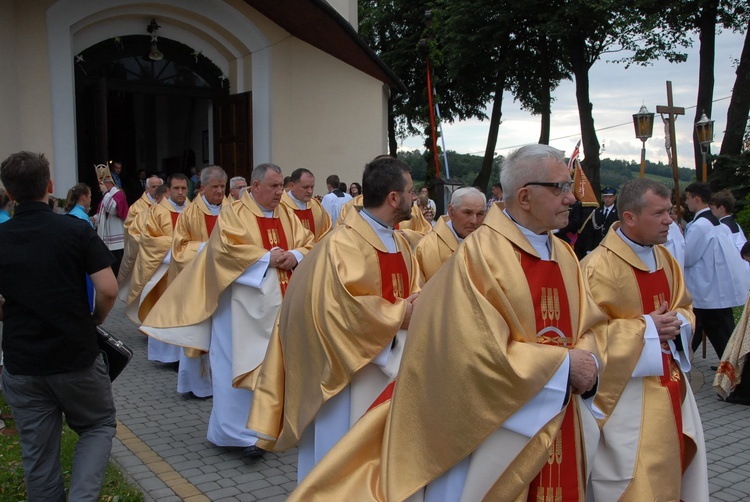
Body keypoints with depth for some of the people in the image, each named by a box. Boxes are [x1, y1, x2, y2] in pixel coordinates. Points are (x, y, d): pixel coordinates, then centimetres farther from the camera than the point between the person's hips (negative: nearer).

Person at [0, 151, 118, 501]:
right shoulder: (77, 230, -10)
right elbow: (108, 289, -16)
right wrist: (95, 321, 3)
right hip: (77, 356, -2)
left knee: (38, 454, 13)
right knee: (99, 427, 17)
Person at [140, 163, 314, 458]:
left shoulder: (287, 215, 13)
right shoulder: (234, 215, -4)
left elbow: (308, 243, 10)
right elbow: (227, 248, -17)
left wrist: (295, 255, -12)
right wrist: (267, 257, -18)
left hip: (282, 303, 6)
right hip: (247, 305, -6)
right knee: (245, 364, -4)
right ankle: (244, 432, 3)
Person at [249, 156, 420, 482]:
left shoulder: (400, 243, 8)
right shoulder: (343, 244, -19)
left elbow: (414, 293, 13)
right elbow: (345, 307, -25)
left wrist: (412, 309, -9)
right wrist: (399, 315, -18)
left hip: (390, 367, 8)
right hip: (350, 370, -8)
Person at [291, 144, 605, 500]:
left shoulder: (565, 255, 6)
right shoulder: (480, 254, -18)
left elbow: (589, 328, 11)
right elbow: (481, 352, -23)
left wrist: (588, 362, -11)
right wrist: (563, 364, -18)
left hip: (558, 421, 7)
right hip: (495, 426, -7)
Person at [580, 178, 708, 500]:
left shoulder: (665, 259, 7)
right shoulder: (598, 266, -19)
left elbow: (684, 306, 19)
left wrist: (678, 322, -5)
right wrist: (644, 329, -18)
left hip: (669, 385, 8)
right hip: (626, 394, -8)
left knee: (671, 465, 16)